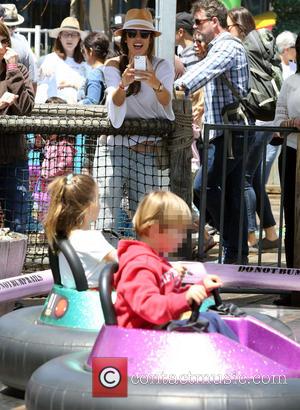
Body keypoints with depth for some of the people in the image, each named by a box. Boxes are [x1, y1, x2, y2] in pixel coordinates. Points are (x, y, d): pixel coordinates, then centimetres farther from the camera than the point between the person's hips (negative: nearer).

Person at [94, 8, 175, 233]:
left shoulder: (162, 67, 1)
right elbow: (116, 117, -12)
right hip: (115, 144, -1)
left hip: (148, 149, 1)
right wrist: (123, 84, -32)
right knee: (107, 211, -15)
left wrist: (156, 84, -36)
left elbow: (167, 111, -16)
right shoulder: (114, 65, 1)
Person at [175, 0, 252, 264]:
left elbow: (205, 71, -31)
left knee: (204, 186, -14)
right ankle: (239, 254, 11)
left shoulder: (229, 47, -12)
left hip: (231, 131, -10)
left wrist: (180, 87, -45)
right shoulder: (217, 48, 21)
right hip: (227, 132, 10)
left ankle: (234, 250, -8)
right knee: (232, 193, 9)